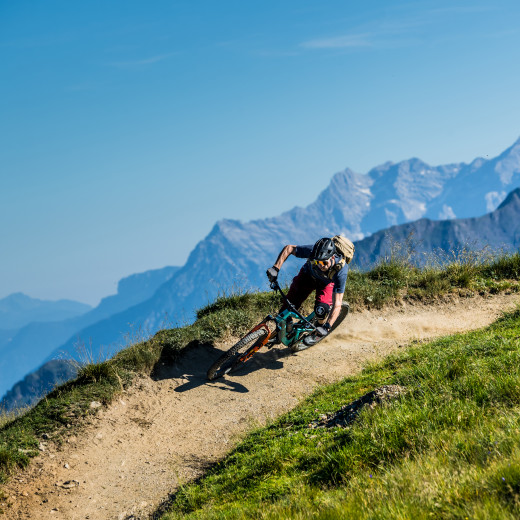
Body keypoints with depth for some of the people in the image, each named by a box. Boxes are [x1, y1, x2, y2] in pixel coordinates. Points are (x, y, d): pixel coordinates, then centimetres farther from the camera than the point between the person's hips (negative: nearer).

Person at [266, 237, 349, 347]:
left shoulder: (341, 271, -41)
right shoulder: (312, 251, -38)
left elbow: (337, 305, -40)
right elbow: (288, 248, -21)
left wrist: (327, 327, -50)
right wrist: (275, 268, -32)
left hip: (327, 283, -2)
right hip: (308, 275, 2)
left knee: (321, 309, -26)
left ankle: (319, 333, 6)